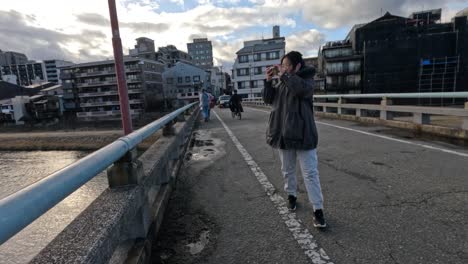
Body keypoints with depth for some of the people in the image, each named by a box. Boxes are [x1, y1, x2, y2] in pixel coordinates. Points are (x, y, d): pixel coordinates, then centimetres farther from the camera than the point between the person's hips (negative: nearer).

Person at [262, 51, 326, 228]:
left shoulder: (307, 79, -5)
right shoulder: (278, 81, 9)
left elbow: (301, 88, -29)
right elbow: (267, 99, 3)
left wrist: (284, 74, -20)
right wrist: (268, 80, -8)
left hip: (303, 133, -4)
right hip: (283, 133, 5)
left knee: (310, 173, -2)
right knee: (287, 170, 17)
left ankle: (318, 210, 7)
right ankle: (292, 195, 39)